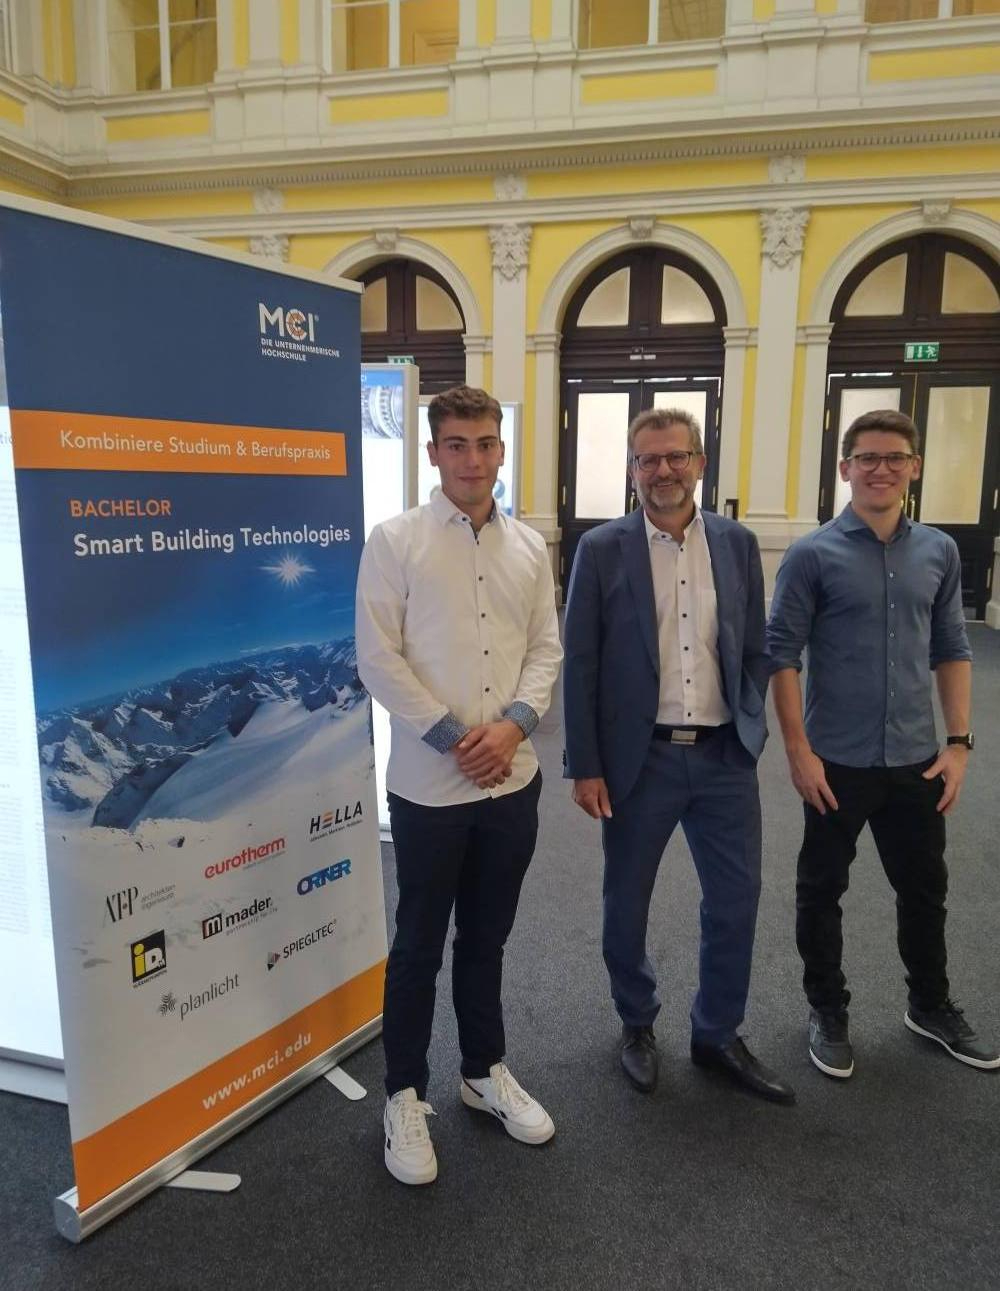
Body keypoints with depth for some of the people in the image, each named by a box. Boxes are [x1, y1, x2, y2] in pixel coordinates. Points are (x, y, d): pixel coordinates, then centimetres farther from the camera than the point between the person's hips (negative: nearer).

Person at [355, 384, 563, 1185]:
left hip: (512, 778, 4)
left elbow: (546, 648, 7)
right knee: (419, 945, 10)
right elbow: (378, 657, -10)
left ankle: (485, 1072, 37)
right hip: (430, 781, -4)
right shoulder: (395, 541, -6)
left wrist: (514, 723, -10)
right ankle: (405, 1096, 28)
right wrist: (450, 737, -14)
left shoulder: (530, 546, 7)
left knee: (487, 937, 19)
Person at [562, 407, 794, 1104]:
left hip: (725, 757, 3)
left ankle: (719, 1034, 35)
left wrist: (748, 728, 3)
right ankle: (638, 1026, 38)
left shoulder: (738, 542, 3)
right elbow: (580, 664, -6)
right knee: (627, 903, 12)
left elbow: (756, 649, 9)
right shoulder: (602, 549, -6)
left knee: (737, 902, 12)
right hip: (639, 758, -2)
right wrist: (585, 766, -7)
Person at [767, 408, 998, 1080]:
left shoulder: (939, 551, 4)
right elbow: (781, 654, -9)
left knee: (925, 888, 19)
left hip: (916, 760, 4)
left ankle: (932, 1004, 41)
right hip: (837, 761, -4)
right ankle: (828, 1011, 31)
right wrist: (799, 750, -12)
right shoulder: (813, 555, -9)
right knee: (822, 890, 11)